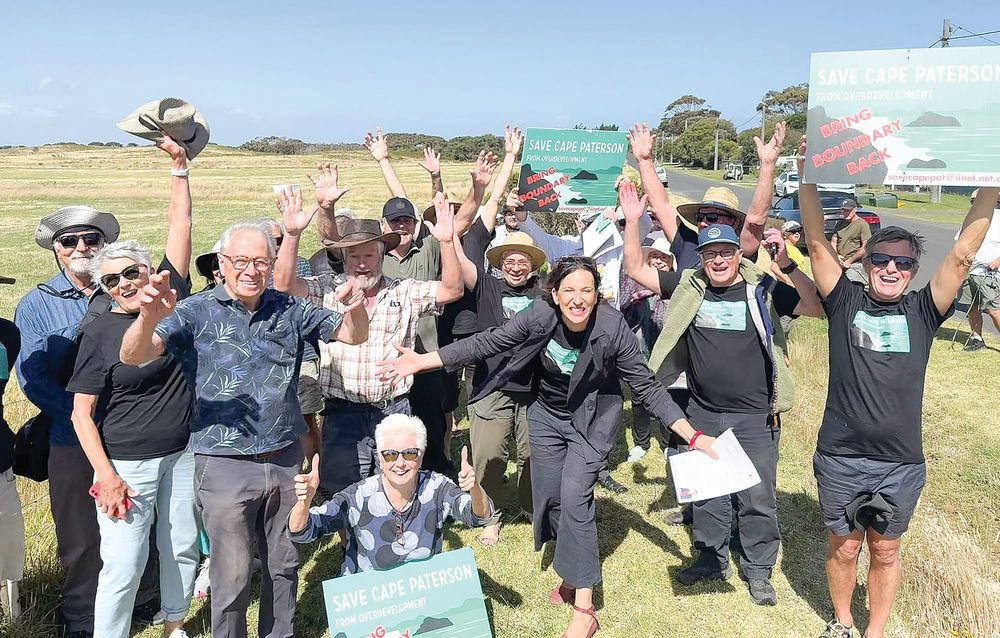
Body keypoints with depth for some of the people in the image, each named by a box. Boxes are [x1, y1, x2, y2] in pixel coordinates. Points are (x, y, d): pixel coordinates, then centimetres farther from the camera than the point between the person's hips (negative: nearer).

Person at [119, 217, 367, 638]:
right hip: (225, 466, -4)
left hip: (285, 461, 4)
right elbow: (133, 356, -19)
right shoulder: (196, 312, -8)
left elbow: (353, 336, 3)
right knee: (232, 577, 8)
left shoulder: (289, 310, 3)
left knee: (284, 567, 19)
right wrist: (149, 318, -42)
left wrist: (356, 309, -21)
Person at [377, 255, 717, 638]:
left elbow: (647, 387, -20)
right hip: (547, 415, 4)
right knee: (549, 496, 8)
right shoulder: (540, 316, -22)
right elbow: (487, 343, -16)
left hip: (592, 419, -3)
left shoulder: (612, 327, -27)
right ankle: (572, 574, 30)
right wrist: (421, 361, -19)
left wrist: (692, 436, -26)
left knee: (574, 497, -13)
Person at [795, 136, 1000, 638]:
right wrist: (808, 176, -16)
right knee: (843, 547, 16)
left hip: (900, 464, 1)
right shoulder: (845, 302, -3)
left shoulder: (922, 311, -1)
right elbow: (817, 243, -9)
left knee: (885, 553, 16)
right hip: (840, 459, -1)